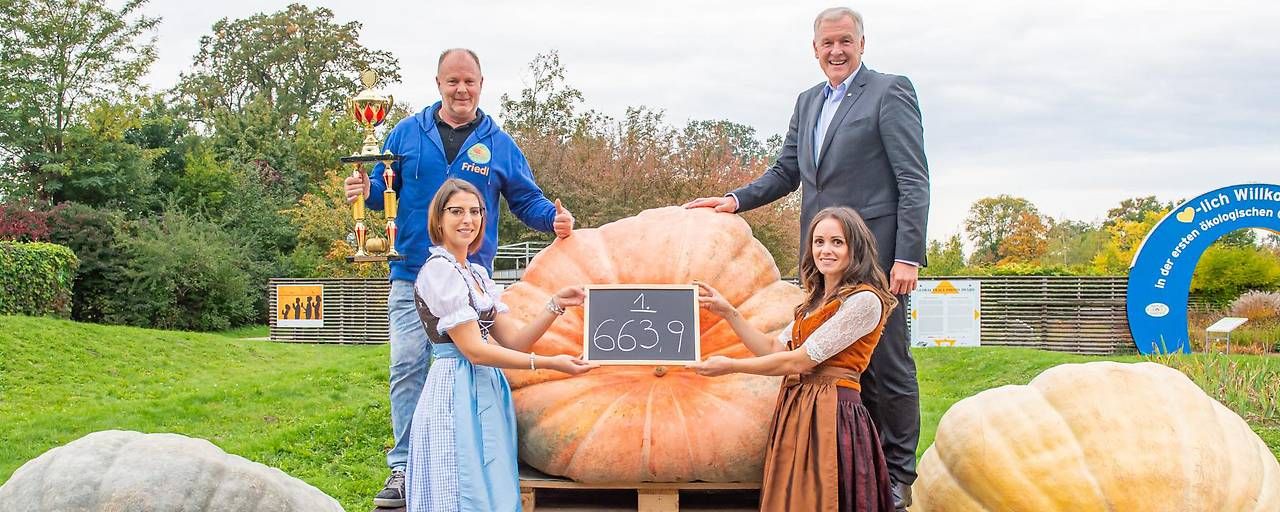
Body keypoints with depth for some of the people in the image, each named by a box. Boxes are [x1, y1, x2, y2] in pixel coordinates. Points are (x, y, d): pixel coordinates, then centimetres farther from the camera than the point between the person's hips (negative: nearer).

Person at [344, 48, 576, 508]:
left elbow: (527, 200, 8)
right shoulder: (407, 133, 6)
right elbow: (385, 188, 11)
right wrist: (366, 190, -12)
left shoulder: (499, 145, 6)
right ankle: (404, 468, 1)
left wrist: (554, 219, -12)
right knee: (407, 366, -6)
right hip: (412, 277, 0)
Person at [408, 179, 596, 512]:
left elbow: (513, 340, 11)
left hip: (486, 391, 9)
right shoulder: (438, 270, -11)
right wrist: (548, 363, -16)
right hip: (457, 392, -9)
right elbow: (472, 349, -15)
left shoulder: (478, 274, 16)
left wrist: (556, 305, -2)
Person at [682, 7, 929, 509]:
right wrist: (736, 200, 6)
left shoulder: (890, 92, -4)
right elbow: (786, 171, 22)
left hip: (874, 252, -6)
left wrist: (908, 256, -15)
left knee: (886, 364, 0)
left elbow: (914, 180, -9)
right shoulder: (807, 102, 17)